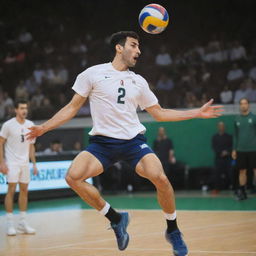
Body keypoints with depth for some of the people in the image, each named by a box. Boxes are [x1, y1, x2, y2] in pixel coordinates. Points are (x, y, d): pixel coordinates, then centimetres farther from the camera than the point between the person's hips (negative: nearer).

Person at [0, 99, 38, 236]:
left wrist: (34, 163, 10)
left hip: (25, 163, 5)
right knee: (11, 190, -8)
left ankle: (22, 223, 13)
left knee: (24, 190, 6)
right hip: (12, 163, -5)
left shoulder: (30, 125, 7)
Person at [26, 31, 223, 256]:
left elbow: (159, 113, 19)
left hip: (134, 140, 1)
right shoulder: (94, 74, 2)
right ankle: (116, 219, -5)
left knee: (160, 178, -23)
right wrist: (44, 127, -3)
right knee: (73, 177, -25)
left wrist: (198, 113, 14)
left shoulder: (139, 82, 13)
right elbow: (73, 107, 7)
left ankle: (173, 230, 2)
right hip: (102, 141, -1)